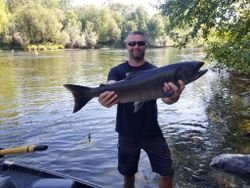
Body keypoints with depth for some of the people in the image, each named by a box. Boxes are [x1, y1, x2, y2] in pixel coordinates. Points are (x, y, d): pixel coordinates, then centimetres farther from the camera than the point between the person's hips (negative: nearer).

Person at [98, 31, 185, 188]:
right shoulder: (117, 71, -3)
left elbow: (165, 98, -19)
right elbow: (109, 91, -22)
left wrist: (174, 97, -44)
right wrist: (106, 100, -47)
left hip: (151, 131, 0)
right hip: (127, 133, 1)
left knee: (167, 172, 3)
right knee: (128, 172, 18)